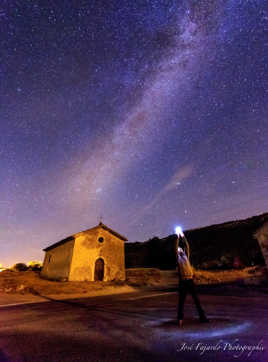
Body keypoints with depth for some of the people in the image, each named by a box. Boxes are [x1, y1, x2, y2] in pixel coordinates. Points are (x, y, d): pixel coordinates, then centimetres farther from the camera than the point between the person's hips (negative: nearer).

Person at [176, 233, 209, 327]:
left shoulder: (186, 256, 14)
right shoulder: (178, 257, 4)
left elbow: (187, 247, 7)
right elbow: (176, 247, -7)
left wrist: (184, 237, 4)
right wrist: (178, 238, -6)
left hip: (190, 280, 4)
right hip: (183, 281, -4)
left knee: (196, 299, 11)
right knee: (181, 301, 3)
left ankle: (202, 317, 21)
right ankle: (180, 319, 12)